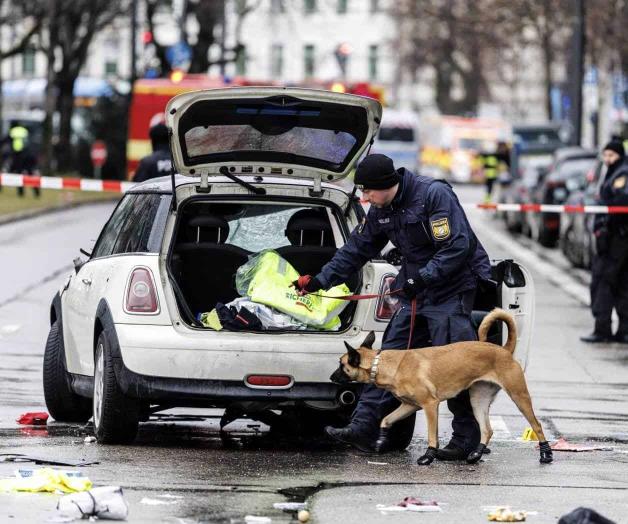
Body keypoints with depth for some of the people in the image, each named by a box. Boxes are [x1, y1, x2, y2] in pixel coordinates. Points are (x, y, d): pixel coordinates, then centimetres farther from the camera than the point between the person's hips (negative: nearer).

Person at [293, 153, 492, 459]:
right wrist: (321, 280, 11)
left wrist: (423, 277, -27)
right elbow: (356, 250, 16)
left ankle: (466, 439, -3)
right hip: (417, 291, 8)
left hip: (453, 288, -8)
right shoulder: (380, 211, 7)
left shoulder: (434, 194, -19)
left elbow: (457, 247, -24)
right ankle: (363, 428, 1)